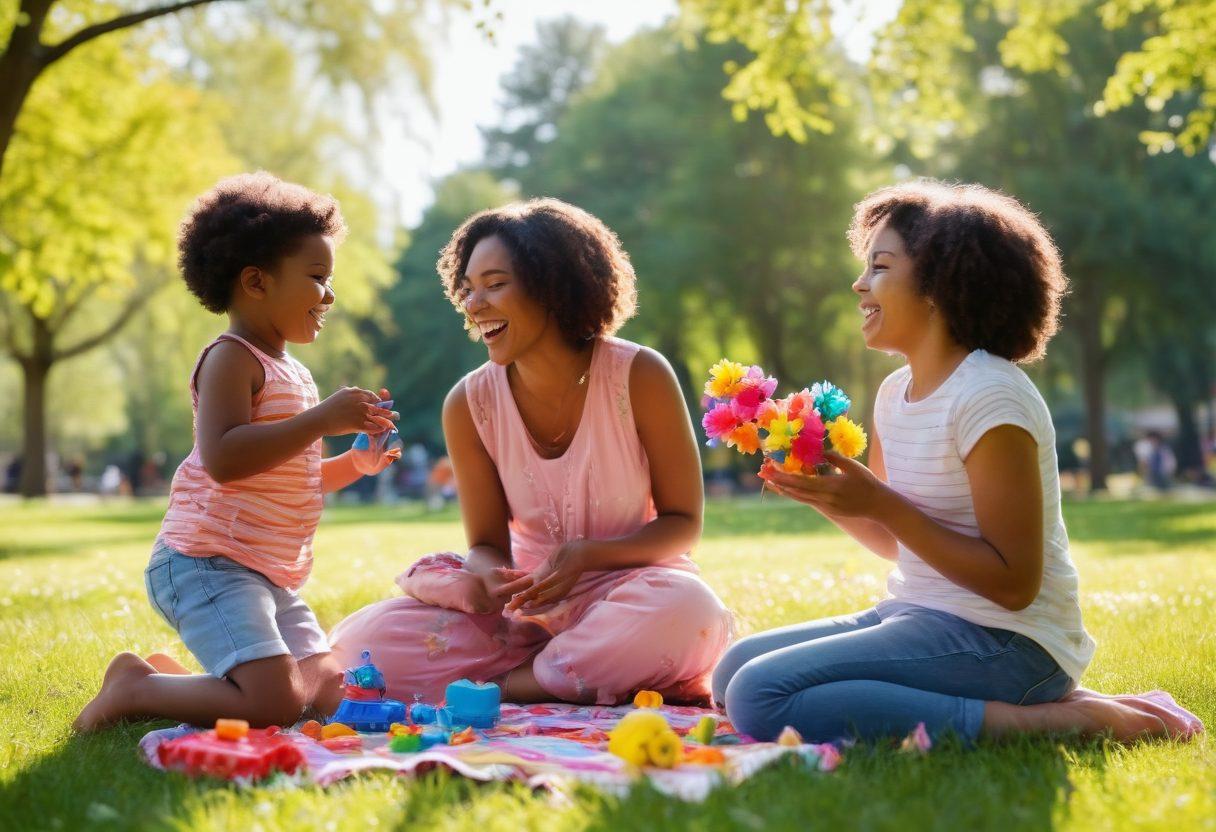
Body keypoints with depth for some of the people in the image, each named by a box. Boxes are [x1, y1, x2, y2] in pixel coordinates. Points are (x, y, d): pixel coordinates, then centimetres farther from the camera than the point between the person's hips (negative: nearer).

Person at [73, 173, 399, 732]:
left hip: (270, 578, 10)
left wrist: (354, 463, 12)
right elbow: (223, 458, -26)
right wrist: (321, 420, -24)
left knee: (328, 691, 12)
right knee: (274, 703, -23)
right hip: (207, 563, -10)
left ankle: (168, 673, 18)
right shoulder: (230, 359, -10)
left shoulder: (290, 371, 19)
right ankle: (135, 688, -3)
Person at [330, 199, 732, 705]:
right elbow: (487, 544, 2)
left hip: (631, 584, -2)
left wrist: (586, 556, -23)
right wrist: (486, 577, -24)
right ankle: (606, 679, -15)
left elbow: (683, 522, -5)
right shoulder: (468, 405, -4)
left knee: (685, 608, -39)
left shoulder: (639, 377, -12)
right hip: (529, 602, 3)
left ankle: (496, 686, -19)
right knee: (362, 642, -19)